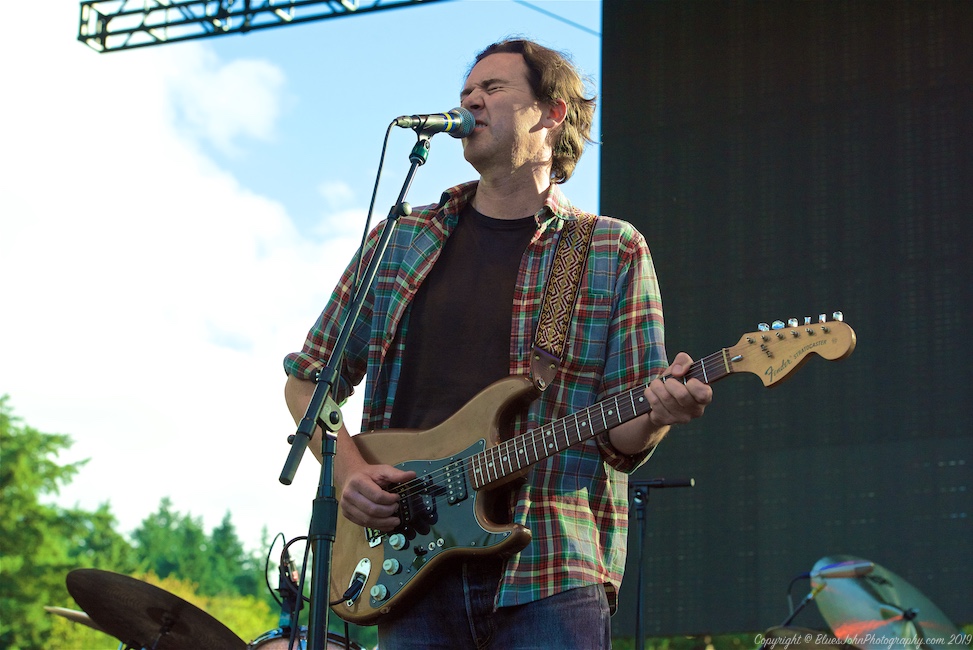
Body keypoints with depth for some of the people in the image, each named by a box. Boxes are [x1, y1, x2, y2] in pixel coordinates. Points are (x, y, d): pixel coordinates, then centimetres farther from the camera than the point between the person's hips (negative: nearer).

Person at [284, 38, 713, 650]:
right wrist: (347, 468, -1)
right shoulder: (400, 240, 13)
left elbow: (623, 437, 3)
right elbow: (308, 379, 17)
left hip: (551, 573, -2)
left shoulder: (615, 253, 6)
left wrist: (655, 413, -20)